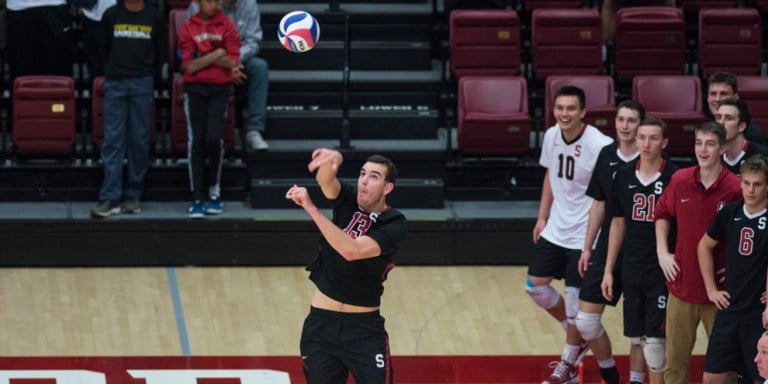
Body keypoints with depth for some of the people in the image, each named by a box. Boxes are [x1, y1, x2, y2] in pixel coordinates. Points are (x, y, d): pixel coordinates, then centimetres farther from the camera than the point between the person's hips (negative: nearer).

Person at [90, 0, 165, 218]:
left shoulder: (154, 18, 4)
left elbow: (160, 53, 12)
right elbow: (105, 49, 14)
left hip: (143, 84, 0)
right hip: (115, 84, 0)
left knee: (139, 141, 2)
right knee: (112, 140, -5)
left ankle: (133, 196, 9)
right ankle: (110, 199, -8)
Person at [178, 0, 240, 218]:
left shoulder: (227, 26, 2)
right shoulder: (188, 28, 2)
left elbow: (232, 62, -5)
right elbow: (190, 65, -4)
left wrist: (202, 59, -10)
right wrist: (216, 55, -11)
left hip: (220, 88, -1)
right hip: (195, 89, 1)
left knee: (213, 138, -12)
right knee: (196, 141, -4)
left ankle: (215, 190, 9)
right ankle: (198, 199, -2)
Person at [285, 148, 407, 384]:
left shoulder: (394, 225, -14)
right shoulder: (347, 200, -2)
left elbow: (351, 250, -30)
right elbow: (326, 181, -24)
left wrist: (311, 209, -32)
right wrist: (331, 161, -49)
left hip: (364, 328, -3)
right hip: (321, 322, 3)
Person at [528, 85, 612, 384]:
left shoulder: (600, 145, -22)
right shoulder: (552, 136, -1)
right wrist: (542, 217, 13)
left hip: (584, 235, -7)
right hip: (555, 229, 7)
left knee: (575, 298, 0)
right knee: (535, 286, 10)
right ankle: (578, 338, 31)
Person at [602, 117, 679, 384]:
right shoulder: (624, 176, 4)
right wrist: (608, 270, 11)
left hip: (663, 272, -5)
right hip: (632, 270, 5)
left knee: (655, 339, -7)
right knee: (638, 337, 10)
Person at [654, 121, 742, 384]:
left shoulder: (735, 188, -13)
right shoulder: (680, 180, -2)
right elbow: (662, 213, 16)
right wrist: (662, 252, 8)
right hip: (682, 283, 4)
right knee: (675, 361, 11)